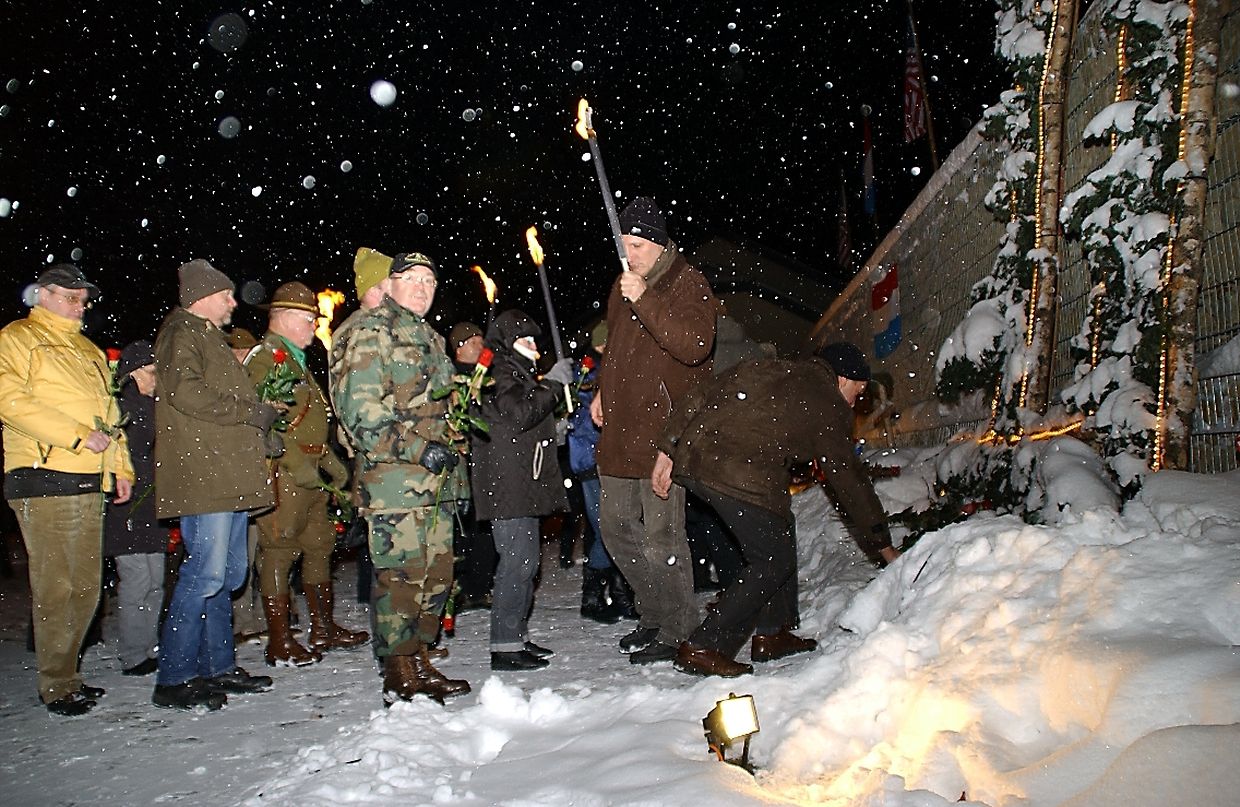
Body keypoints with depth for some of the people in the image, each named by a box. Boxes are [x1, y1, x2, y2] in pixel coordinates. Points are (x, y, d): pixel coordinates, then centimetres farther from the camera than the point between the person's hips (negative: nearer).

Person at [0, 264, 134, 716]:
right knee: (55, 586, -5)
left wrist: (120, 466, 13)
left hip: (89, 482, 7)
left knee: (86, 586, 10)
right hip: (44, 479, -7)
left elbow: (107, 412, 24)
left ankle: (65, 674, 22)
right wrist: (78, 437, -17)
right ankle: (57, 686, 5)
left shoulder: (89, 351, 24)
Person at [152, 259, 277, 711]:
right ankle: (174, 680, -4)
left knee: (227, 574, 11)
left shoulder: (209, 338, 27)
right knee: (205, 573, -12)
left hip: (228, 475, 10)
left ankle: (218, 669, 19)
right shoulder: (182, 334, -4)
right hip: (203, 476, -10)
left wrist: (260, 428, 17)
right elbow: (186, 393, -19)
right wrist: (253, 412, -14)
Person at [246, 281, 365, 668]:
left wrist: (330, 460, 24)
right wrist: (298, 464, -24)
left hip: (308, 475, 10)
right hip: (282, 474, -10)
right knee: (280, 552, -5)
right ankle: (279, 643, 1)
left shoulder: (295, 359, 24)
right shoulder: (265, 357, -8)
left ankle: (323, 629, 24)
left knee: (320, 546, 14)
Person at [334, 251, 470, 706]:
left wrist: (453, 448, 17)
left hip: (434, 478, 9)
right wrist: (418, 449, -20)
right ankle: (400, 679, 4)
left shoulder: (430, 338, 22)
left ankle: (419, 662, 23)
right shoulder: (371, 332, -4)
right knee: (401, 573, -7)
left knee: (437, 572, 11)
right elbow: (358, 407, -16)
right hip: (393, 476, -8)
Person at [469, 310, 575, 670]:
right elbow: (521, 414, -21)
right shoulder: (499, 371, -8)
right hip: (507, 487, -11)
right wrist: (554, 382, -12)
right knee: (518, 560, -11)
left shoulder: (517, 371, 24)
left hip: (523, 485, 11)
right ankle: (505, 646, -7)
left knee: (523, 561, 13)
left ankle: (517, 637, 20)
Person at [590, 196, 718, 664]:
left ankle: (679, 631, 8)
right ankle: (654, 615, 29)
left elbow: (695, 345, -25)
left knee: (661, 535, -8)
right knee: (616, 526, 14)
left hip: (662, 430, -9)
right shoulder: (624, 285, 17)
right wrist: (602, 392, 22)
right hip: (620, 431, 9)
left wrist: (645, 300, -28)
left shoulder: (687, 284, -7)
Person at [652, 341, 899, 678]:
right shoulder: (829, 409, 10)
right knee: (774, 561, 6)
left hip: (693, 458, 8)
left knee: (779, 527, 23)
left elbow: (701, 399, 15)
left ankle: (771, 634, 29)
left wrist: (667, 450, 11)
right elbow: (851, 481, 14)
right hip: (741, 475, -8)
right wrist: (882, 545, 24)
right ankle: (703, 648, 4)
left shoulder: (765, 368, 26)